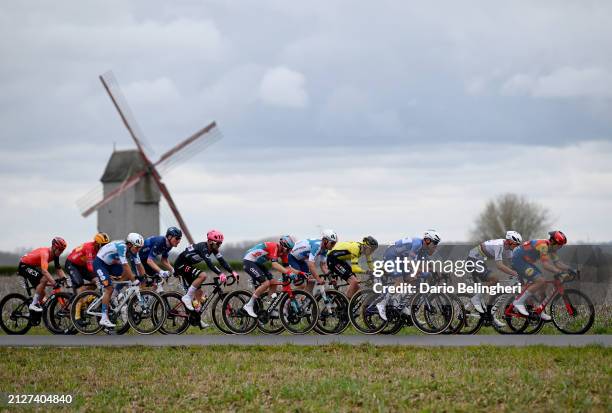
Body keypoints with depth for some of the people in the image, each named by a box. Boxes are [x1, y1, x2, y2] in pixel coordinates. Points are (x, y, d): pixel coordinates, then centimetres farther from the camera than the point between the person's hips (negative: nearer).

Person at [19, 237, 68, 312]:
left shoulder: (55, 255, -4)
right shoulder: (45, 253, -31)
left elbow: (58, 269, -1)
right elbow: (44, 271, -43)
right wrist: (54, 283, -49)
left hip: (32, 266, 9)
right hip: (24, 265, -9)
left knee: (41, 293, 4)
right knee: (43, 280, -27)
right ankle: (33, 304, -20)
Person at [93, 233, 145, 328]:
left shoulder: (133, 250, -7)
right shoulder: (122, 247, -32)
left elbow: (139, 265, -4)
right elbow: (125, 265, -36)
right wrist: (134, 280, -36)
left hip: (110, 264, 8)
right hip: (99, 263, -8)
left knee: (127, 274, -7)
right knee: (109, 289, -16)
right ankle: (104, 319, -15)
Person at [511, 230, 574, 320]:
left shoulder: (551, 248, 4)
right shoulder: (543, 246, -26)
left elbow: (557, 262, 6)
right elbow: (546, 265, -34)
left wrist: (569, 269, -8)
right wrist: (559, 272, -42)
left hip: (525, 261, 10)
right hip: (518, 260, -10)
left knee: (543, 284, 7)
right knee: (540, 281, -20)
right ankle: (519, 302, -15)